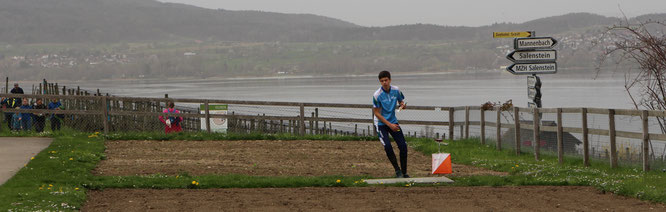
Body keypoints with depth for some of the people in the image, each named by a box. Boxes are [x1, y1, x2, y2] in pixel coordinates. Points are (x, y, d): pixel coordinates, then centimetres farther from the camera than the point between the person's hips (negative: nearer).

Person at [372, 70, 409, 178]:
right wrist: (389, 125, -16)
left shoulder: (396, 90, -6)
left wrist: (402, 105, -15)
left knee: (403, 146, -5)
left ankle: (404, 172, 9)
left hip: (393, 122, 4)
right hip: (381, 123, -4)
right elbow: (376, 113, -13)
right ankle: (397, 171, -6)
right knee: (388, 147, -20)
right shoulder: (377, 95, -18)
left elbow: (401, 101, 12)